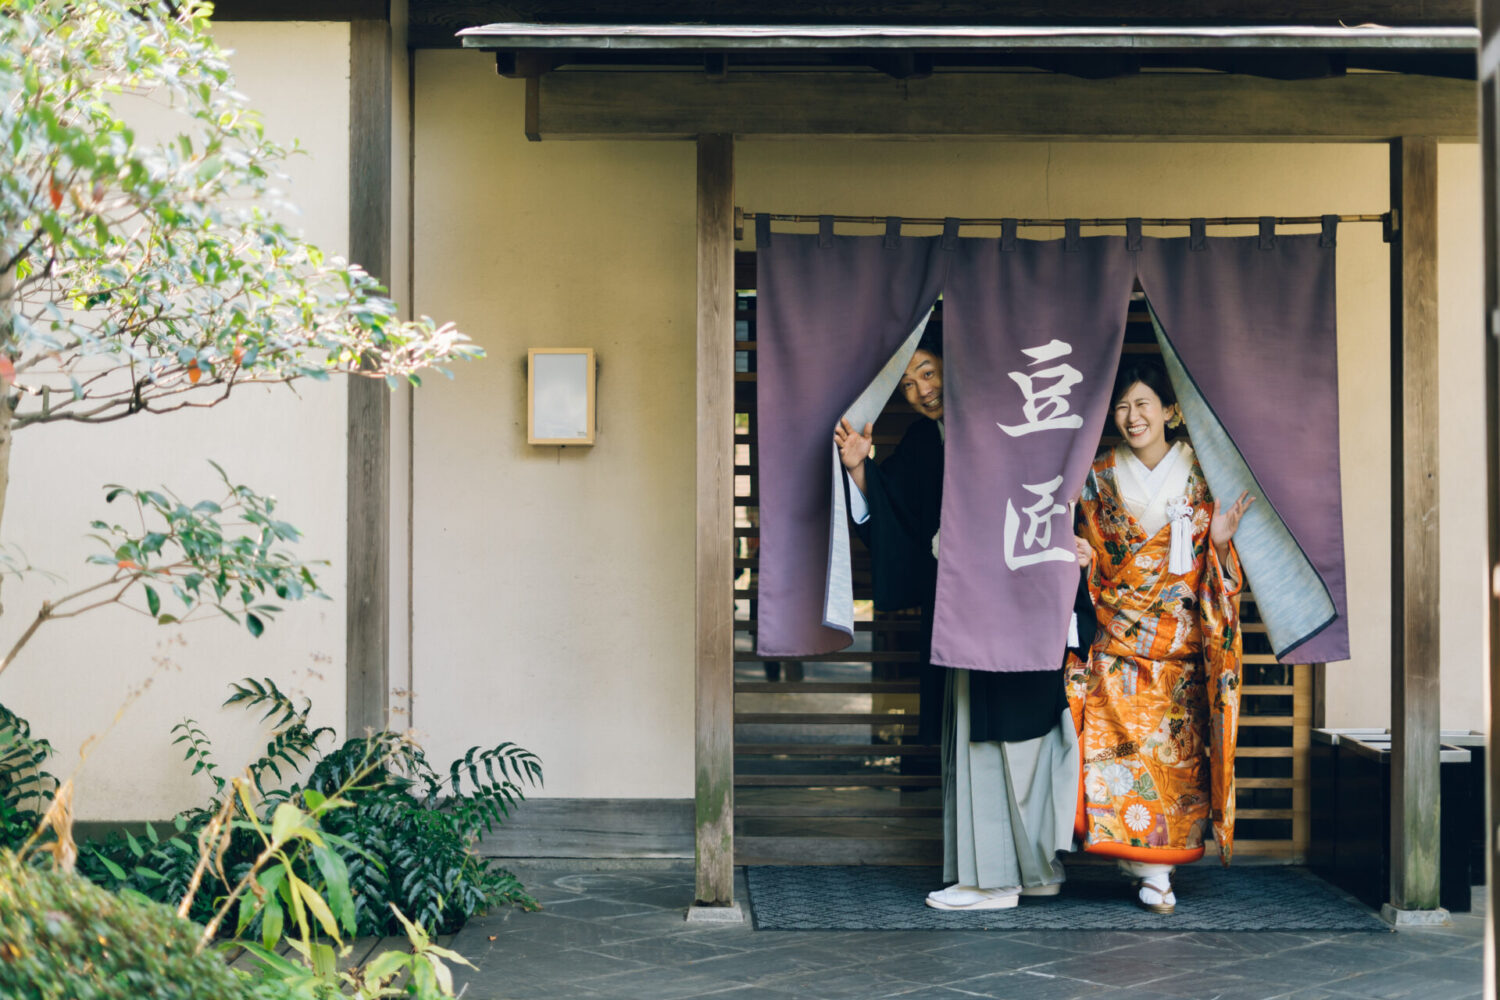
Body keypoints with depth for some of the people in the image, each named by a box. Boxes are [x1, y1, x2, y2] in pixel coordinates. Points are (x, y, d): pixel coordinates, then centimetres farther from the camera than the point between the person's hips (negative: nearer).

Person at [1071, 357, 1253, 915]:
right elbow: (1096, 566, 11)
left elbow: (1212, 570, 6)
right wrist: (1081, 557, -10)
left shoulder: (1200, 476, 2)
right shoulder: (1100, 478, 5)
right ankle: (1150, 870, -2)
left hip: (1182, 645, 0)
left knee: (1177, 752, -2)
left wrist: (1219, 541, -15)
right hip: (1118, 640, 0)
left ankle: (1154, 864, 8)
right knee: (1118, 744, -10)